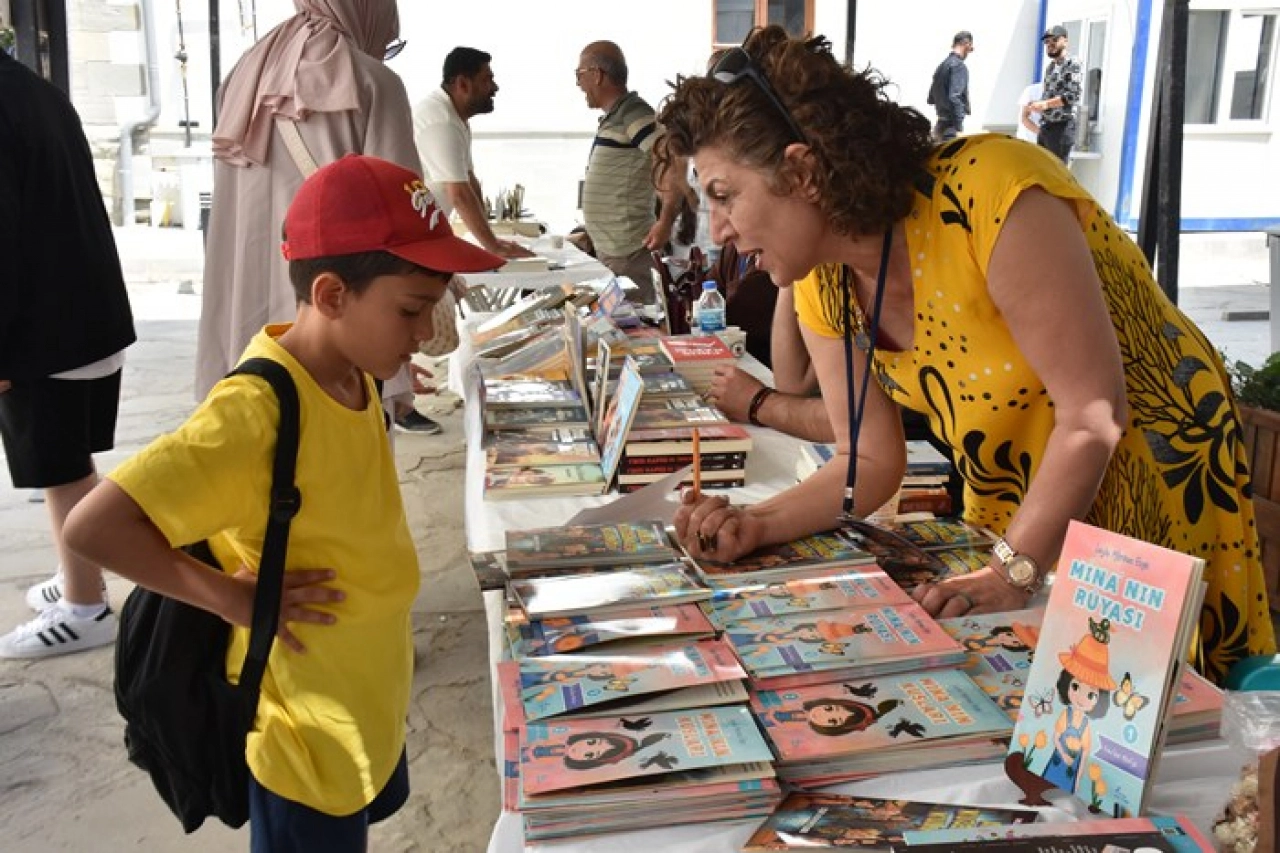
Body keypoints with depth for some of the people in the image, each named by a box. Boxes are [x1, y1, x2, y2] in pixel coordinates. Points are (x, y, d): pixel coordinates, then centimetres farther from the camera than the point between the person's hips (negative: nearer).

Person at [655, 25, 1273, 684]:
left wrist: (1012, 573, -29)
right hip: (1014, 500, 6)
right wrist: (757, 524, -18)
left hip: (1152, 464, -5)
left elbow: (1095, 414, -28)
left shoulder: (989, 192, -31)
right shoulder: (820, 285, -10)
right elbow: (871, 461, -4)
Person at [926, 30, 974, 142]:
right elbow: (955, 98, -21)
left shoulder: (942, 65, 15)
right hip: (952, 125, -9)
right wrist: (959, 129, -22)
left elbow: (931, 98, 18)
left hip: (942, 124, 9)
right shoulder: (959, 66, -11)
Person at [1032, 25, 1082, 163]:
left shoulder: (1073, 64, -6)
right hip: (1045, 126, 8)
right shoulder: (1050, 67, 19)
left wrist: (1045, 104, -26)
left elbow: (1072, 95, -16)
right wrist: (1038, 105, 1)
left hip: (1062, 127, -8)